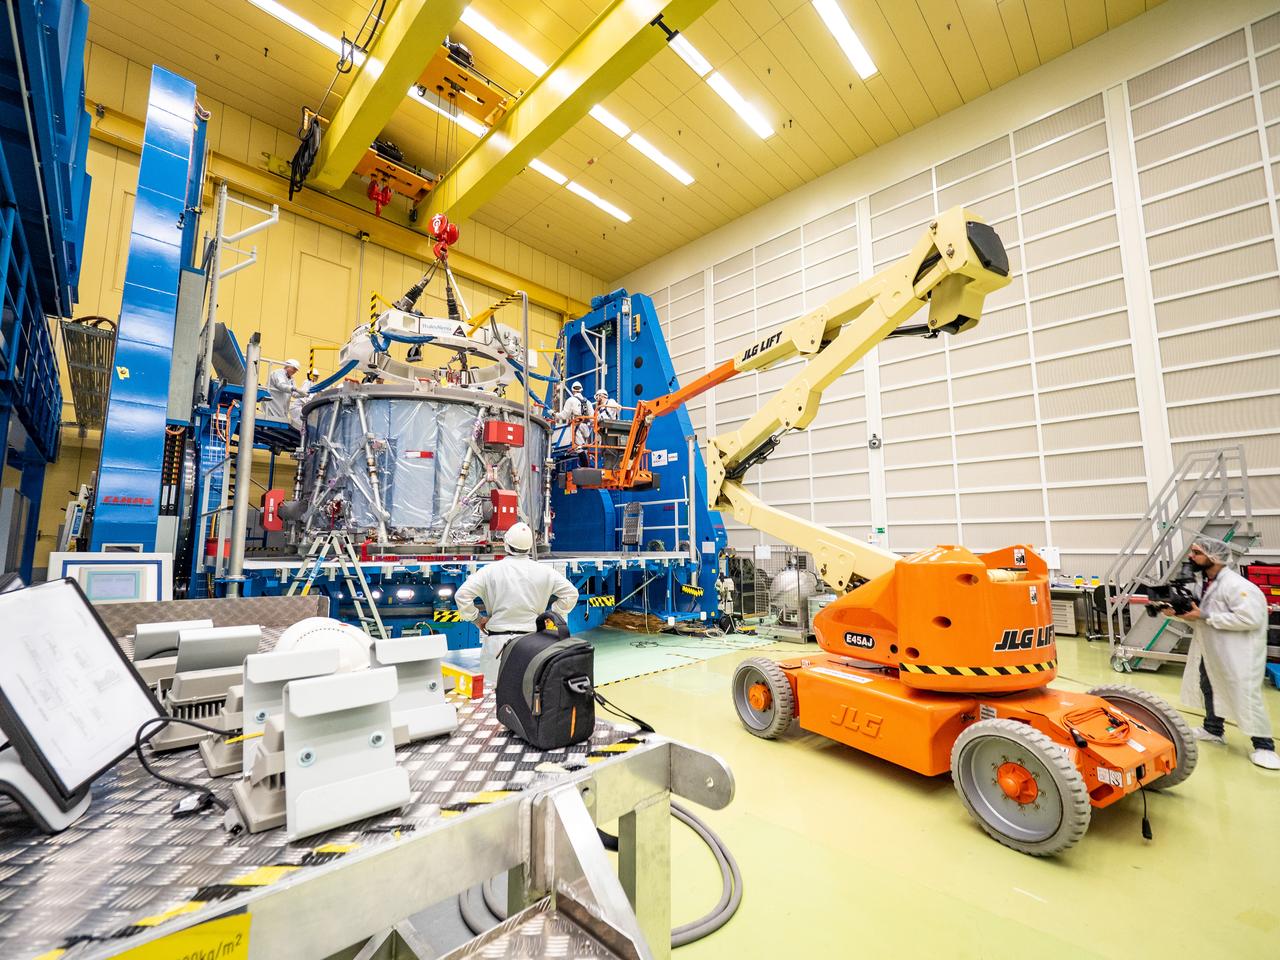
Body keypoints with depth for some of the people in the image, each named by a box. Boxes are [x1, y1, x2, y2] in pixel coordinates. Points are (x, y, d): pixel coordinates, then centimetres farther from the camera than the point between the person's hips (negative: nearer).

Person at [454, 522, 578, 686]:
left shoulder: (490, 570, -5)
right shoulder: (545, 571, -1)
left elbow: (462, 595, -8)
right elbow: (571, 593, 4)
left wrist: (476, 619, 4)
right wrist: (551, 615, 10)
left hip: (497, 640, -1)